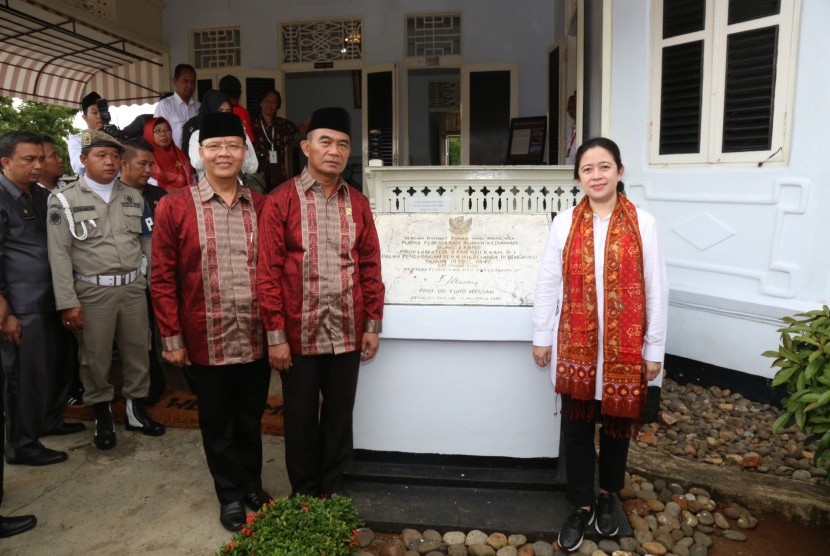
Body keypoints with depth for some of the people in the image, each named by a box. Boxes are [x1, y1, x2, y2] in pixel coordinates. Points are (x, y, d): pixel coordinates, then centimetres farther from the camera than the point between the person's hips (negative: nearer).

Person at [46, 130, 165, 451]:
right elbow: (59, 255, -6)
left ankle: (136, 409, 29)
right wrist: (68, 302, -10)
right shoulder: (64, 200, -2)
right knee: (96, 358, 7)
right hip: (93, 291, -3)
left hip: (133, 287, 3)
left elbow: (147, 240, 13)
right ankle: (102, 416, 26)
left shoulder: (133, 197, 9)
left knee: (137, 352, 12)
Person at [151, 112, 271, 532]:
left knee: (251, 420, 18)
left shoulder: (261, 206, 4)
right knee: (218, 425, 14)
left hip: (256, 338, 2)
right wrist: (171, 337, -5)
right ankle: (231, 495, 34)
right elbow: (162, 278, -4)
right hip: (207, 341, -2)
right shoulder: (173, 207, -5)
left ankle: (253, 485, 39)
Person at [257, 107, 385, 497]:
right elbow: (268, 272, -8)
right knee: (301, 418, 12)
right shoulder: (280, 202, -6)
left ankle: (332, 492, 33)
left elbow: (371, 267, 6)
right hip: (299, 333, -3)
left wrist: (373, 325, 3)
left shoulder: (358, 203, 5)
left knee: (340, 417, 14)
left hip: (348, 333, 3)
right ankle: (304, 496, 32)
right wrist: (275, 335, -10)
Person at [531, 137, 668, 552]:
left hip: (623, 346, 0)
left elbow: (656, 290, -3)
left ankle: (608, 495, 39)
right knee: (576, 426, 9)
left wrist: (654, 348, -2)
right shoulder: (564, 223, -2)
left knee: (617, 423, 14)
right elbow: (548, 283, 2)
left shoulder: (643, 224, -5)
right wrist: (541, 337, 3)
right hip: (575, 344, 1)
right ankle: (581, 505, 27)